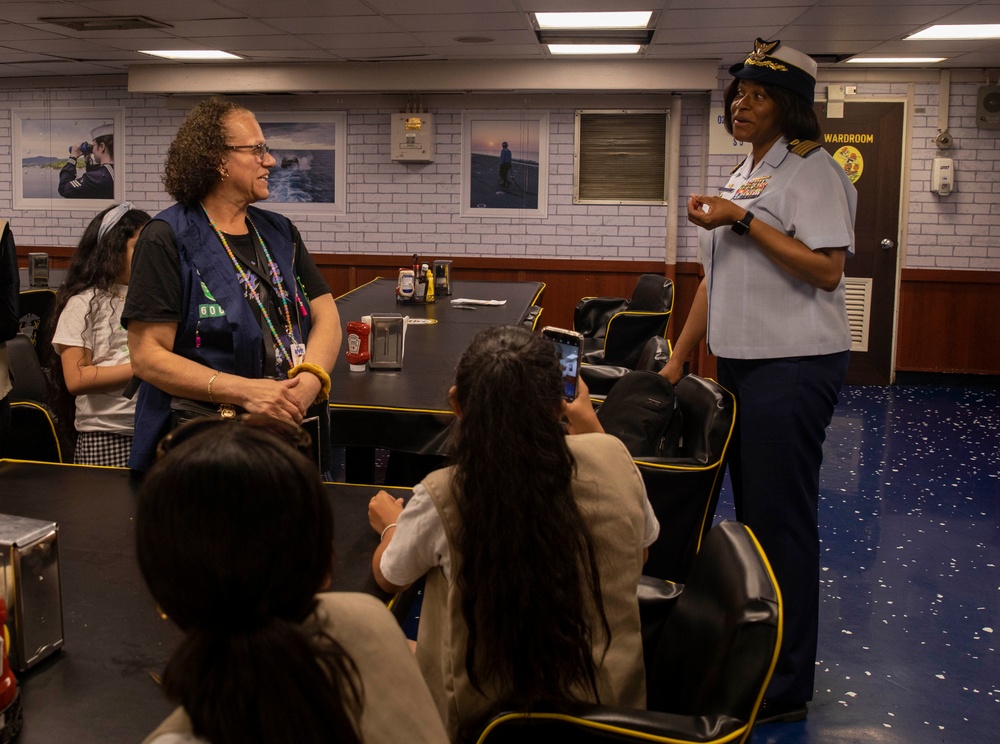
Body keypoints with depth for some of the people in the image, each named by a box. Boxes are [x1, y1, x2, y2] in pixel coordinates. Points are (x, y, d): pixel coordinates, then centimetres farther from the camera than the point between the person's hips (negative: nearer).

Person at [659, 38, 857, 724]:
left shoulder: (812, 171, -8)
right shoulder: (742, 177, 18)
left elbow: (827, 269, -20)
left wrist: (743, 221, -18)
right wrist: (678, 359, 15)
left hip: (792, 365, -9)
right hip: (741, 362, 9)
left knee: (781, 519, -5)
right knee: (751, 512, 14)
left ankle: (785, 688, 6)